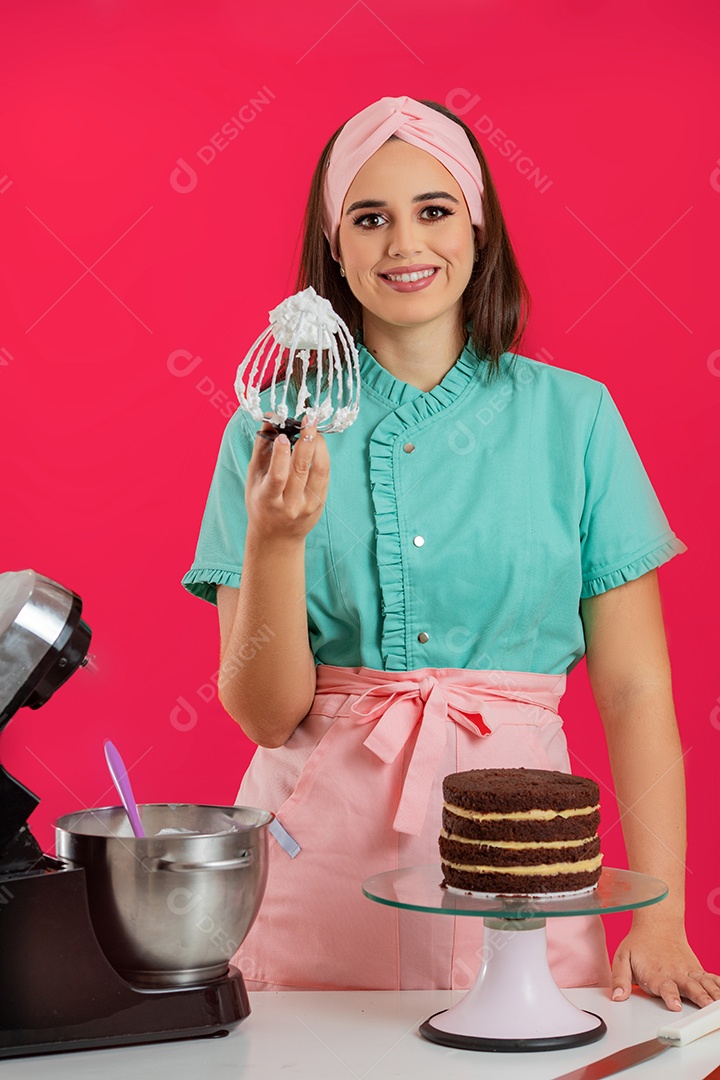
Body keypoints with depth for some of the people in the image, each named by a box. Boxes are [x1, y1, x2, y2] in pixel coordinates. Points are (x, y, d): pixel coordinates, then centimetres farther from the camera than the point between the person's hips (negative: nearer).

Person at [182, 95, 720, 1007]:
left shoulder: (574, 415, 1)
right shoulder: (271, 430, 2)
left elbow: (634, 691, 0)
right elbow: (265, 712, -2)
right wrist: (276, 539, -18)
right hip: (319, 854, 0)